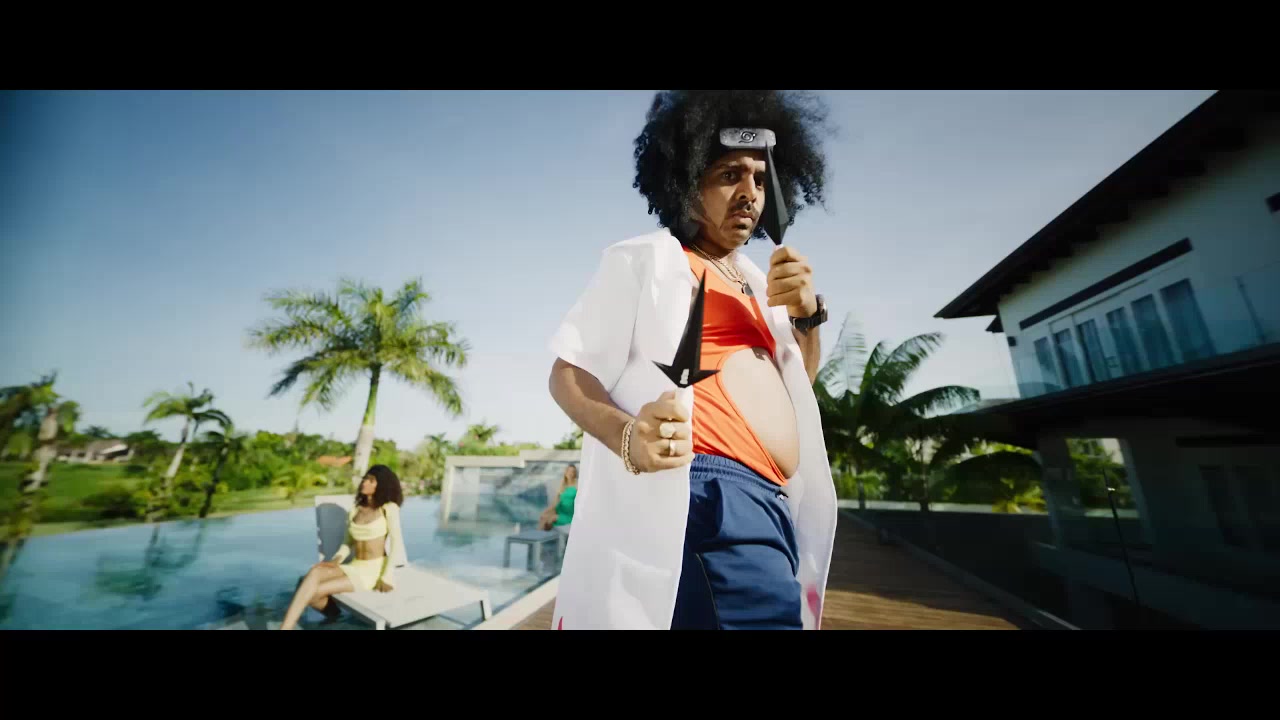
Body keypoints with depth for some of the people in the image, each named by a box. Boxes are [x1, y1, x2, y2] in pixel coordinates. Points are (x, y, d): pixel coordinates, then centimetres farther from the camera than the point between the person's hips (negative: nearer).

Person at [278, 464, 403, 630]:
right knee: (315, 571, -24)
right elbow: (347, 543, 15)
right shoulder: (354, 510, 13)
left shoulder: (389, 508, -6)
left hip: (375, 569, -5)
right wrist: (335, 560, -5)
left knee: (315, 591, -21)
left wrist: (386, 577, -16)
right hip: (354, 567, 5)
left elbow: (396, 542, -10)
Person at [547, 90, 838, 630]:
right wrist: (627, 437, -27)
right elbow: (566, 374, -7)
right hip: (710, 494, -8)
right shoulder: (646, 259, -2)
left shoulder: (755, 279, 19)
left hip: (771, 502, 8)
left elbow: (799, 380, 24)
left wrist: (807, 313, 5)